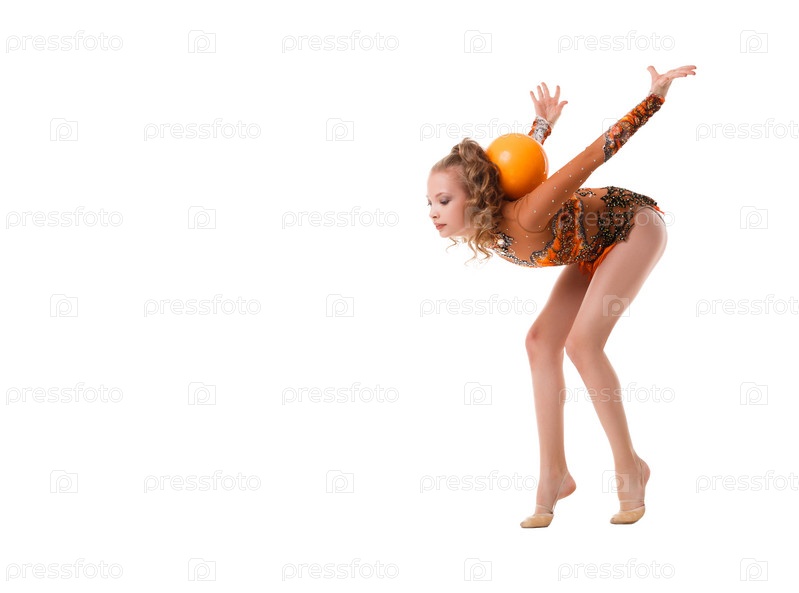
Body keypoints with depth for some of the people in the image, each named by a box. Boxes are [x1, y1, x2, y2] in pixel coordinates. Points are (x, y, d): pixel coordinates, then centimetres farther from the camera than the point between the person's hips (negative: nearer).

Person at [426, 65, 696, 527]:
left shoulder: (524, 220, -39)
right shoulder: (482, 231, -17)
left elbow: (592, 156, -36)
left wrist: (657, 94, -33)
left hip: (636, 224, -8)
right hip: (597, 246, 8)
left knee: (582, 343, -20)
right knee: (541, 342, -2)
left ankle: (630, 467, -6)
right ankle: (554, 476, 3)